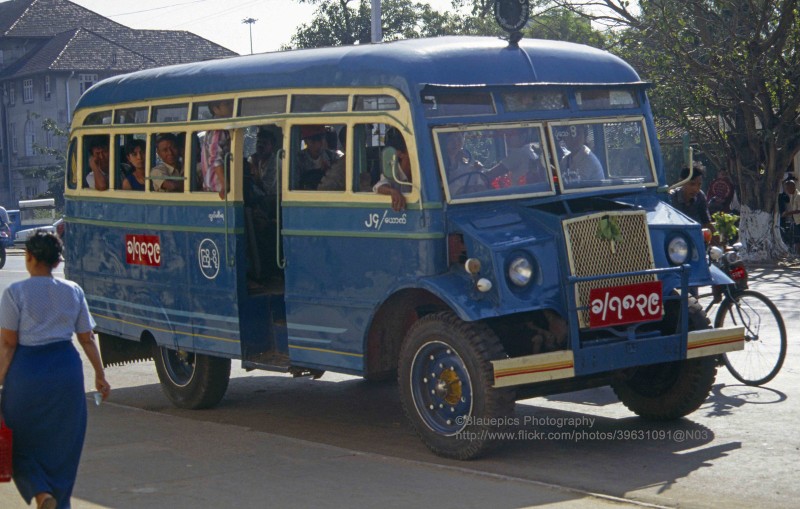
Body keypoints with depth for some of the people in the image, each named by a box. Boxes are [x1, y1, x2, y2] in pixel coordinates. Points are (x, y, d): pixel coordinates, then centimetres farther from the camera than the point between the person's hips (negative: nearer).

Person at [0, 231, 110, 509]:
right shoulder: (73, 291, 3)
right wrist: (99, 375, 15)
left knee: (23, 441, 11)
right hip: (66, 368, 3)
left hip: (26, 371, -3)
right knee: (63, 441, 15)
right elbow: (87, 339, 6)